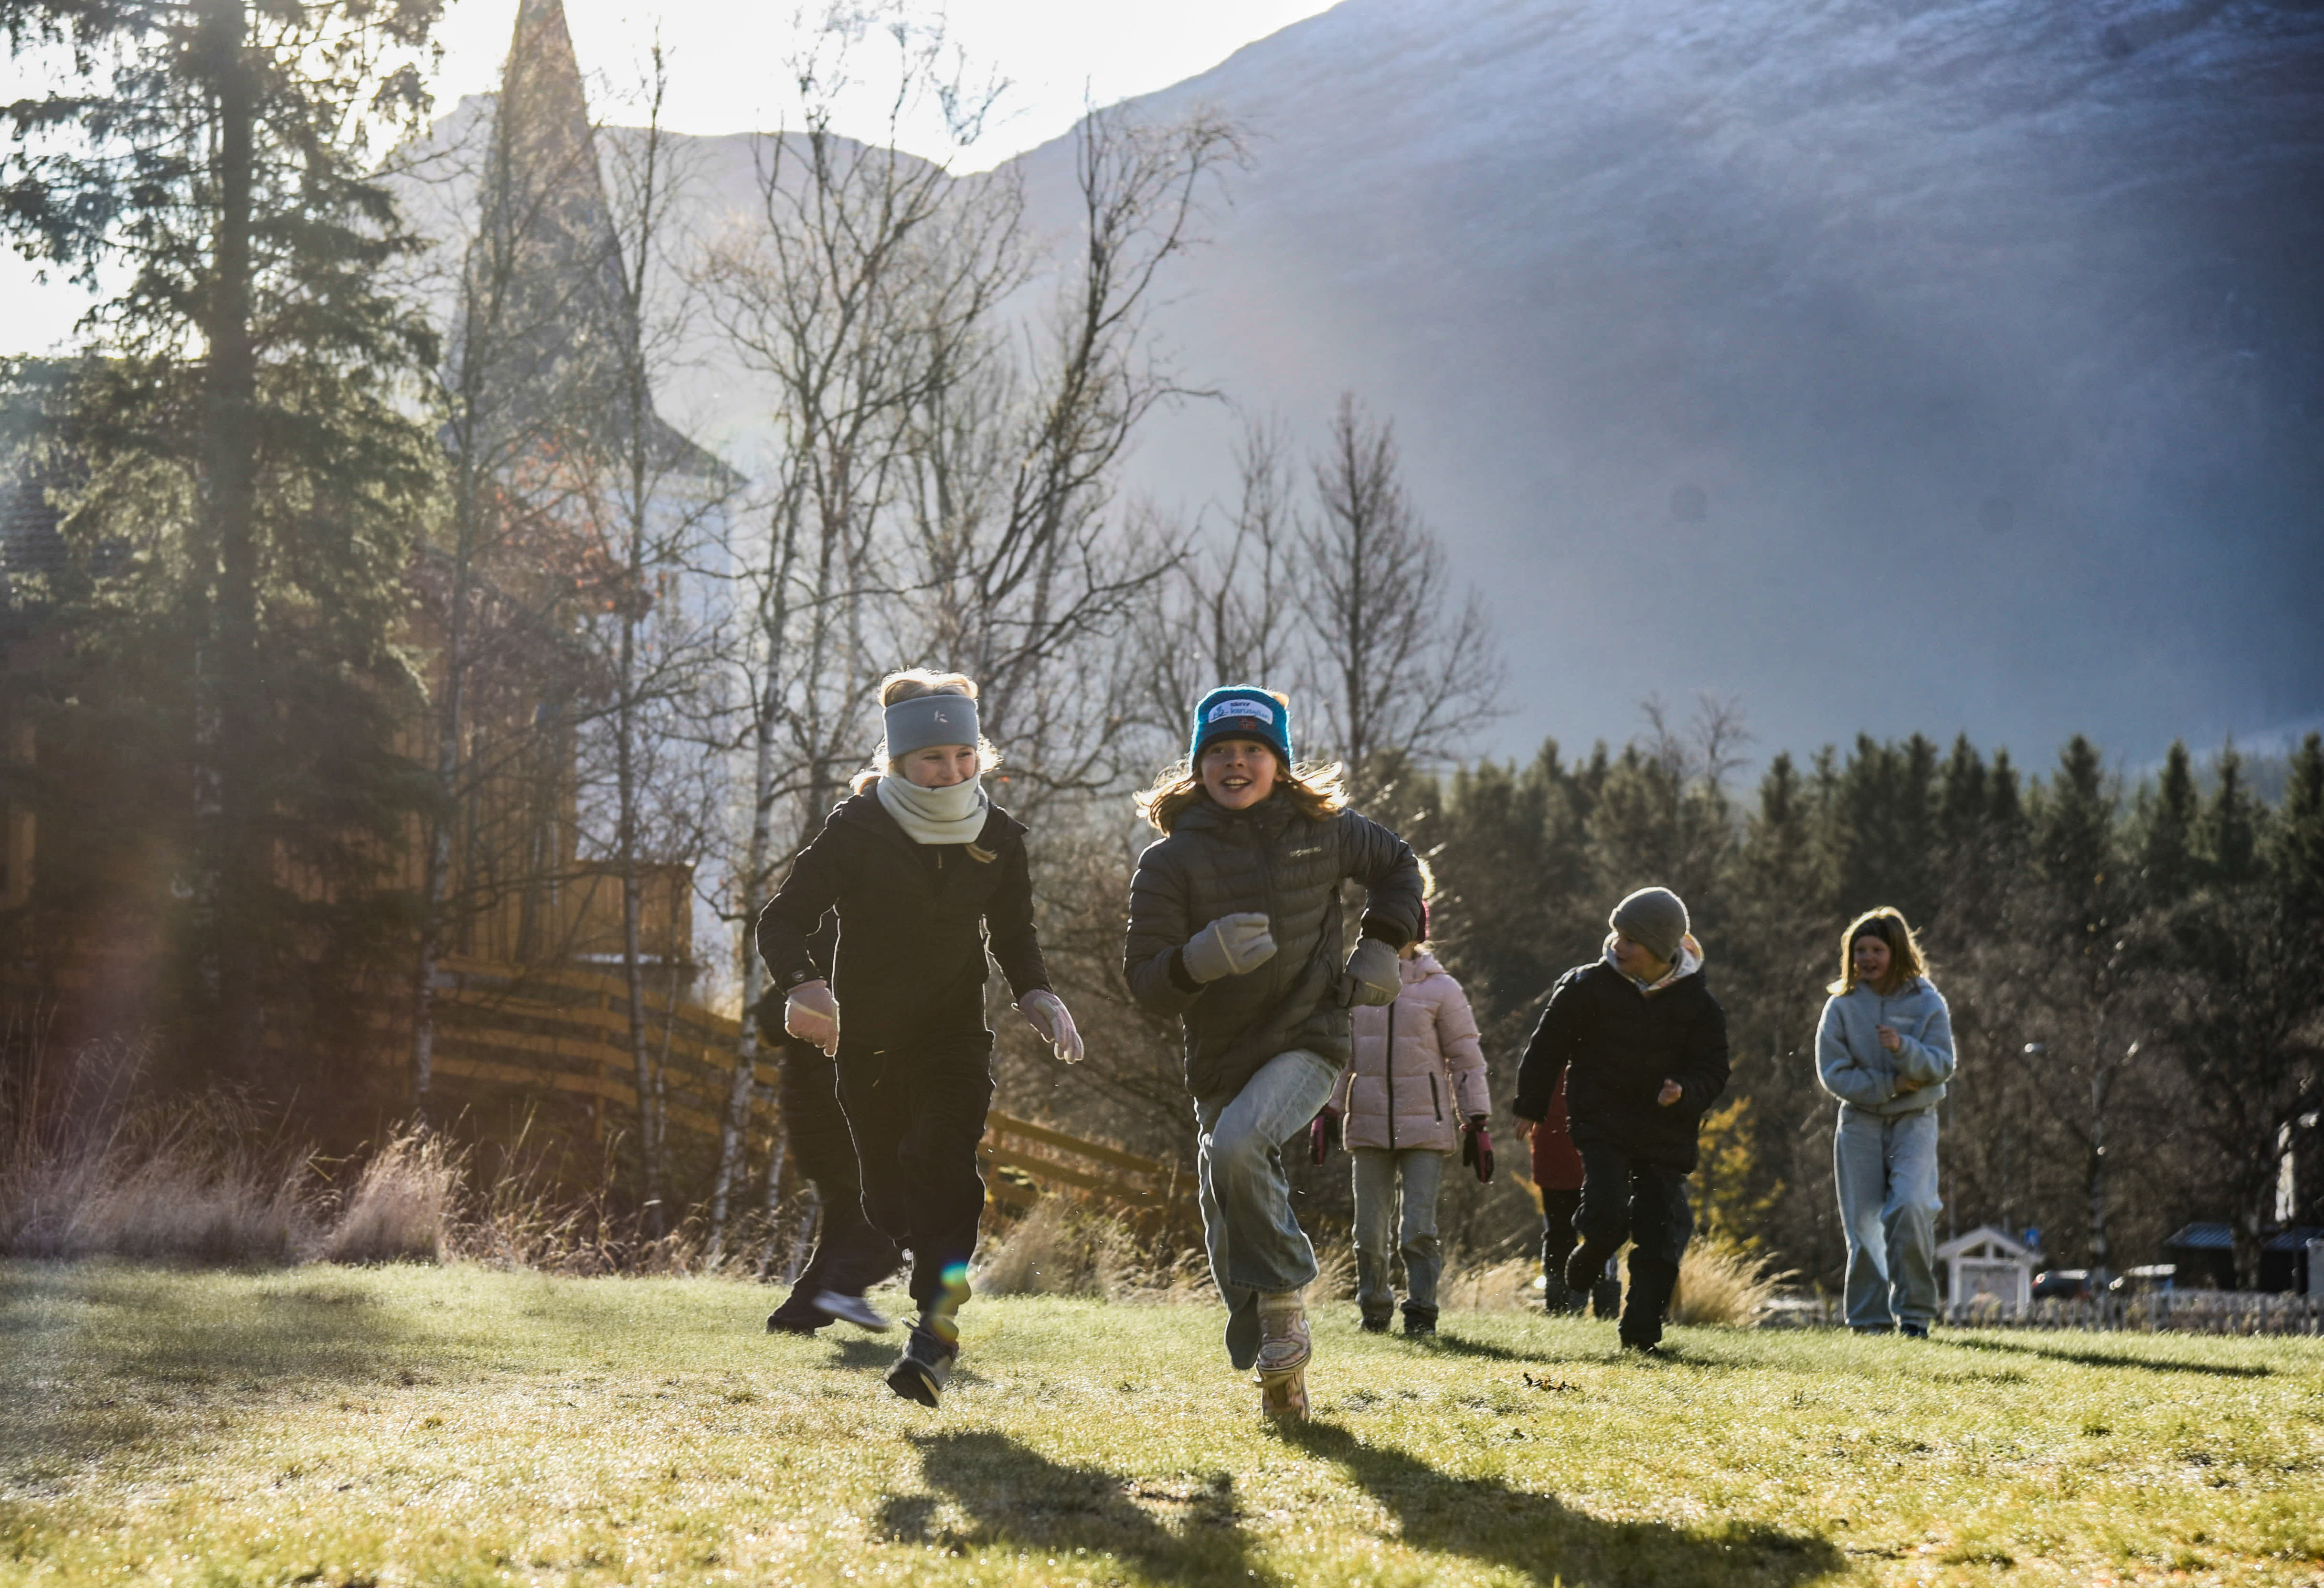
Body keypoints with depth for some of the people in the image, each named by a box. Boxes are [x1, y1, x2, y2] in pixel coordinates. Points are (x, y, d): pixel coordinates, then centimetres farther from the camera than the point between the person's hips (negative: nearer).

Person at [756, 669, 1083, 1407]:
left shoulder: (999, 838, -2)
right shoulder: (856, 831, -13)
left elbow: (1013, 934, 12)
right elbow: (782, 920, -13)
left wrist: (1036, 993, -8)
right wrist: (803, 984, -33)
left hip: (954, 1036, 0)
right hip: (867, 1039, 0)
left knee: (943, 1162, -23)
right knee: (889, 1198, 7)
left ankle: (934, 1337, -28)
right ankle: (944, 1272, 41)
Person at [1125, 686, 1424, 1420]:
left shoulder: (1322, 833, -2)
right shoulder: (1170, 862, -5)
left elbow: (1398, 866, 19)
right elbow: (1145, 980, -10)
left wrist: (1381, 945, 4)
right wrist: (1200, 959, -30)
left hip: (1307, 1043, -3)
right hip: (1220, 1064, 3)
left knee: (1238, 1145, -32)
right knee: (1233, 1242, 8)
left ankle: (1287, 1303, -14)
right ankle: (1279, 1374, 28)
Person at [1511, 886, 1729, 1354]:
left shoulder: (1697, 1002, -2)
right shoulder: (1589, 986, -5)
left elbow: (1713, 1070, 2)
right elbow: (1548, 1048, 6)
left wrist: (1685, 1093, -20)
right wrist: (1531, 1108, 11)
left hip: (1666, 1131, 2)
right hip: (1603, 1125, -1)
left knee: (1661, 1233, -1)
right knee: (1607, 1213, -20)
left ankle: (1642, 1329, 14)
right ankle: (1591, 1253, 17)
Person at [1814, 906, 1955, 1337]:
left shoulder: (1927, 1002, -1)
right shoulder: (1842, 1005, 0)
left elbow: (1942, 1067, -7)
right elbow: (1833, 1073, -6)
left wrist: (1903, 1048, -25)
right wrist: (1891, 1084, -14)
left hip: (1914, 1121, -1)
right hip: (1860, 1121, 1)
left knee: (1910, 1205, -20)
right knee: (1864, 1221, -2)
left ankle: (1915, 1311, -11)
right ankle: (1869, 1316, 7)